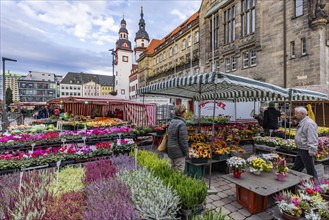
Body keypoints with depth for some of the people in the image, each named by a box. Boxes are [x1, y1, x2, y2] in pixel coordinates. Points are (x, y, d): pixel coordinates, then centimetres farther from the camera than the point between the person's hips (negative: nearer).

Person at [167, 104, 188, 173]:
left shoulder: (172, 122, 6)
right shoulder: (181, 124, -20)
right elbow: (183, 140, -19)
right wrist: (186, 151, -7)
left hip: (171, 151, 9)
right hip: (178, 152, -8)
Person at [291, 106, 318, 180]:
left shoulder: (309, 123, -20)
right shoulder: (301, 123, 12)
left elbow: (313, 140, -25)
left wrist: (312, 151, -25)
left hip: (306, 151, -10)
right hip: (300, 150, 10)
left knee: (311, 171, 5)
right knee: (295, 168, 18)